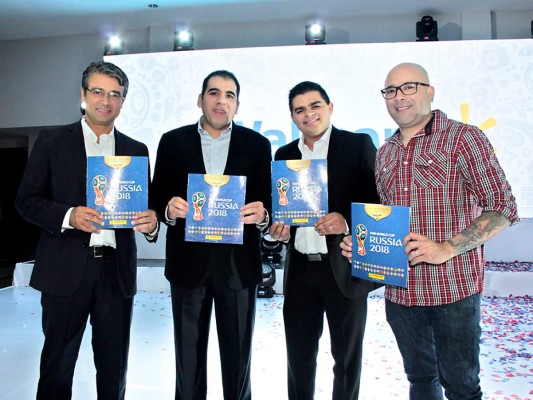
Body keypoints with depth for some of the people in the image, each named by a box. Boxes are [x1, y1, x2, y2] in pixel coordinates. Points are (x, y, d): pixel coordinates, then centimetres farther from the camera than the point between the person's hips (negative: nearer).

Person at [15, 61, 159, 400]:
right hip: (66, 269, -2)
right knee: (58, 362, 9)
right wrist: (68, 216, -17)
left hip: (117, 270, 2)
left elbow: (144, 206, 11)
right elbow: (26, 200, 1)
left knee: (114, 367, 11)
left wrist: (150, 222, -13)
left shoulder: (136, 150, 11)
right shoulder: (53, 140, 5)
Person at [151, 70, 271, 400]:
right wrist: (170, 209, -18)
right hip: (189, 262, 1)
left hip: (239, 264, 0)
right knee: (188, 354, 14)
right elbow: (158, 199, 4)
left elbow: (268, 203, 1)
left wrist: (262, 215, -20)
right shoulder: (173, 142, 4)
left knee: (238, 354, 13)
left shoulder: (257, 144, 3)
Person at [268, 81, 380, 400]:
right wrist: (278, 227, -5)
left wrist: (347, 221, -23)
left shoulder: (358, 145, -2)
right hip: (300, 269, 4)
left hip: (344, 267, -3)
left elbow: (378, 199, -6)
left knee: (347, 356, 12)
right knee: (299, 355, 14)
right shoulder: (285, 154, 11)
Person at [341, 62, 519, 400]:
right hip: (400, 290, 5)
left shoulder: (463, 138, -7)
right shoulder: (385, 153, 11)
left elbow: (503, 209, -11)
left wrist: (446, 249, -21)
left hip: (453, 289, -5)